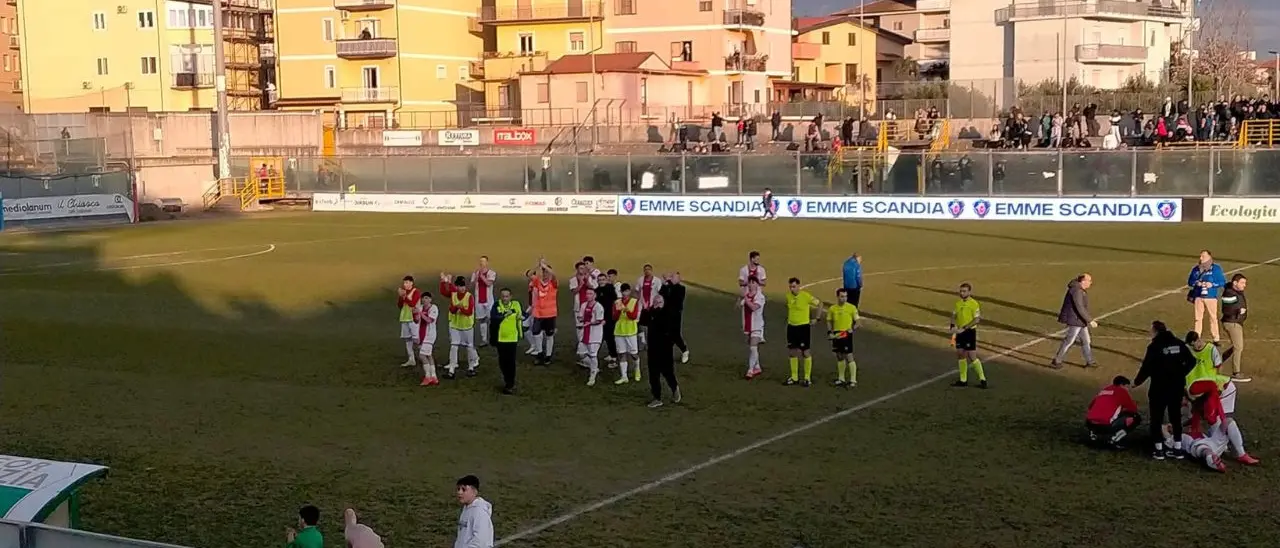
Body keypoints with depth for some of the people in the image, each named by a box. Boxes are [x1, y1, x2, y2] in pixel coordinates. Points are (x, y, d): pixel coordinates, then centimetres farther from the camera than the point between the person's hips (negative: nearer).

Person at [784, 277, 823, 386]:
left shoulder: (806, 296, -15)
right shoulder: (788, 296, 1)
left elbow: (820, 304, -4)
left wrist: (817, 319, -5)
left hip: (803, 327, -5)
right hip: (791, 326, 5)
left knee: (806, 352, -2)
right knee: (792, 352, 9)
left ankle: (808, 378, 7)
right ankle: (794, 377, 19)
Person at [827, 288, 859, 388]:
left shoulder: (852, 307, -7)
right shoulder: (832, 308, 4)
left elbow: (857, 322, -2)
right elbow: (829, 321, 13)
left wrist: (852, 329, -20)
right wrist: (830, 332, -2)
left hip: (847, 335, -4)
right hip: (836, 335, 4)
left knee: (849, 358, -6)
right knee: (839, 357, 14)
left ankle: (853, 380, 0)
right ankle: (841, 379, 26)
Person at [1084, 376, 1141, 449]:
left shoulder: (1103, 390, 24)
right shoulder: (1122, 391, 8)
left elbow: (1091, 406, 31)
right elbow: (1134, 409, 13)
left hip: (1090, 424, 7)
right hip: (1105, 426, -7)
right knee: (1136, 418, 9)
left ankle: (1094, 435, 16)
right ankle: (1114, 440, 0)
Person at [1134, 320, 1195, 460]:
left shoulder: (1154, 347, -14)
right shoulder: (1178, 344, 4)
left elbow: (1147, 367, -16)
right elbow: (1191, 361, 7)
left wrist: (1137, 382, -2)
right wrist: (1180, 374, 17)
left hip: (1159, 388, -6)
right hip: (1176, 387, 6)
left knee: (1157, 418, 6)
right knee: (1176, 417, 15)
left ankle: (1159, 450, 7)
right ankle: (1177, 448, 19)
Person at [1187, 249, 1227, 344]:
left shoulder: (1216, 268, -1)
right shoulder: (1196, 269, 8)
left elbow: (1223, 282, -1)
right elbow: (1190, 281, 13)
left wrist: (1212, 284, -15)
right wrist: (1196, 283, -8)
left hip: (1211, 297, -3)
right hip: (1198, 297, 3)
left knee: (1213, 318, 1)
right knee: (1198, 318, 4)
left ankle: (1216, 339, 7)